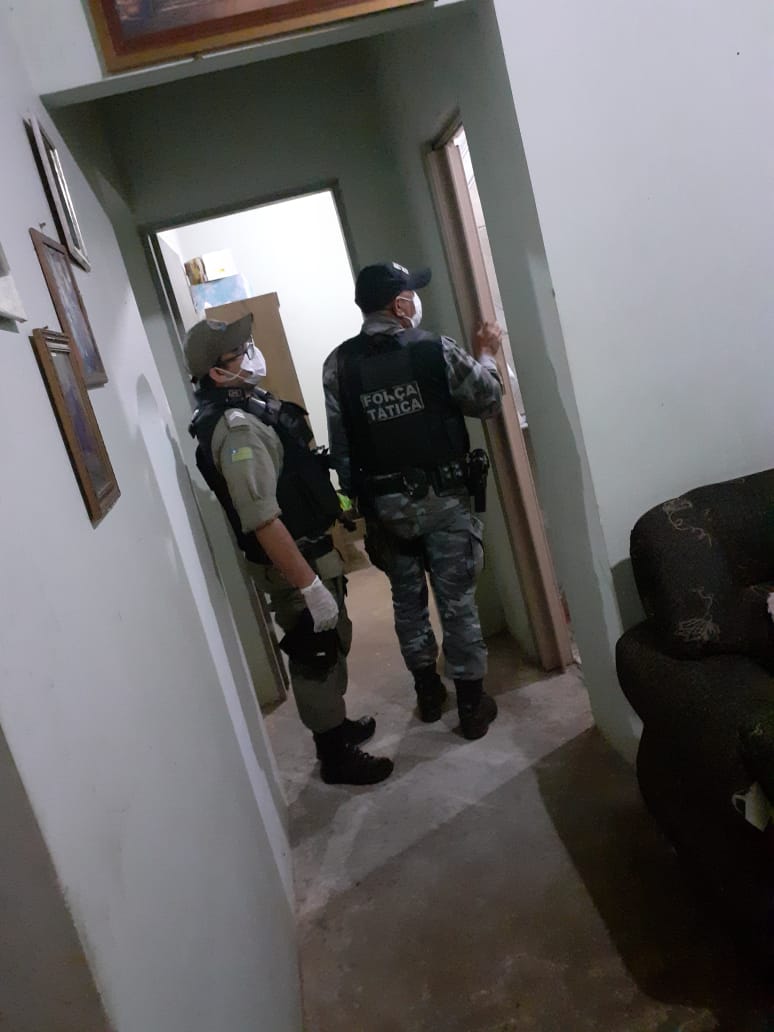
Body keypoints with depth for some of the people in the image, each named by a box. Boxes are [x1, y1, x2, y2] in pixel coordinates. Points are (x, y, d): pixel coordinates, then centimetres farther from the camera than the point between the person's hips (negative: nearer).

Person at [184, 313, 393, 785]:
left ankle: (336, 723, 42)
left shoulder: (247, 408, 7)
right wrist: (310, 586, -29)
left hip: (309, 549, 10)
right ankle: (337, 755, 24)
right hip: (293, 562, -10)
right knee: (317, 655, 6)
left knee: (331, 644, 23)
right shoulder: (237, 428, -26)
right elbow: (263, 521, -31)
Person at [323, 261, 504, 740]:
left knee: (408, 599, 18)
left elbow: (340, 444, -3)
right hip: (444, 499, -2)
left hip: (385, 504, 3)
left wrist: (356, 497, 7)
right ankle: (472, 704, 19)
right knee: (458, 601, 8)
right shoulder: (437, 350, -11)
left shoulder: (338, 364, -5)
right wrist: (487, 355, 17)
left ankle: (428, 692, 33)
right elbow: (489, 403, 1)